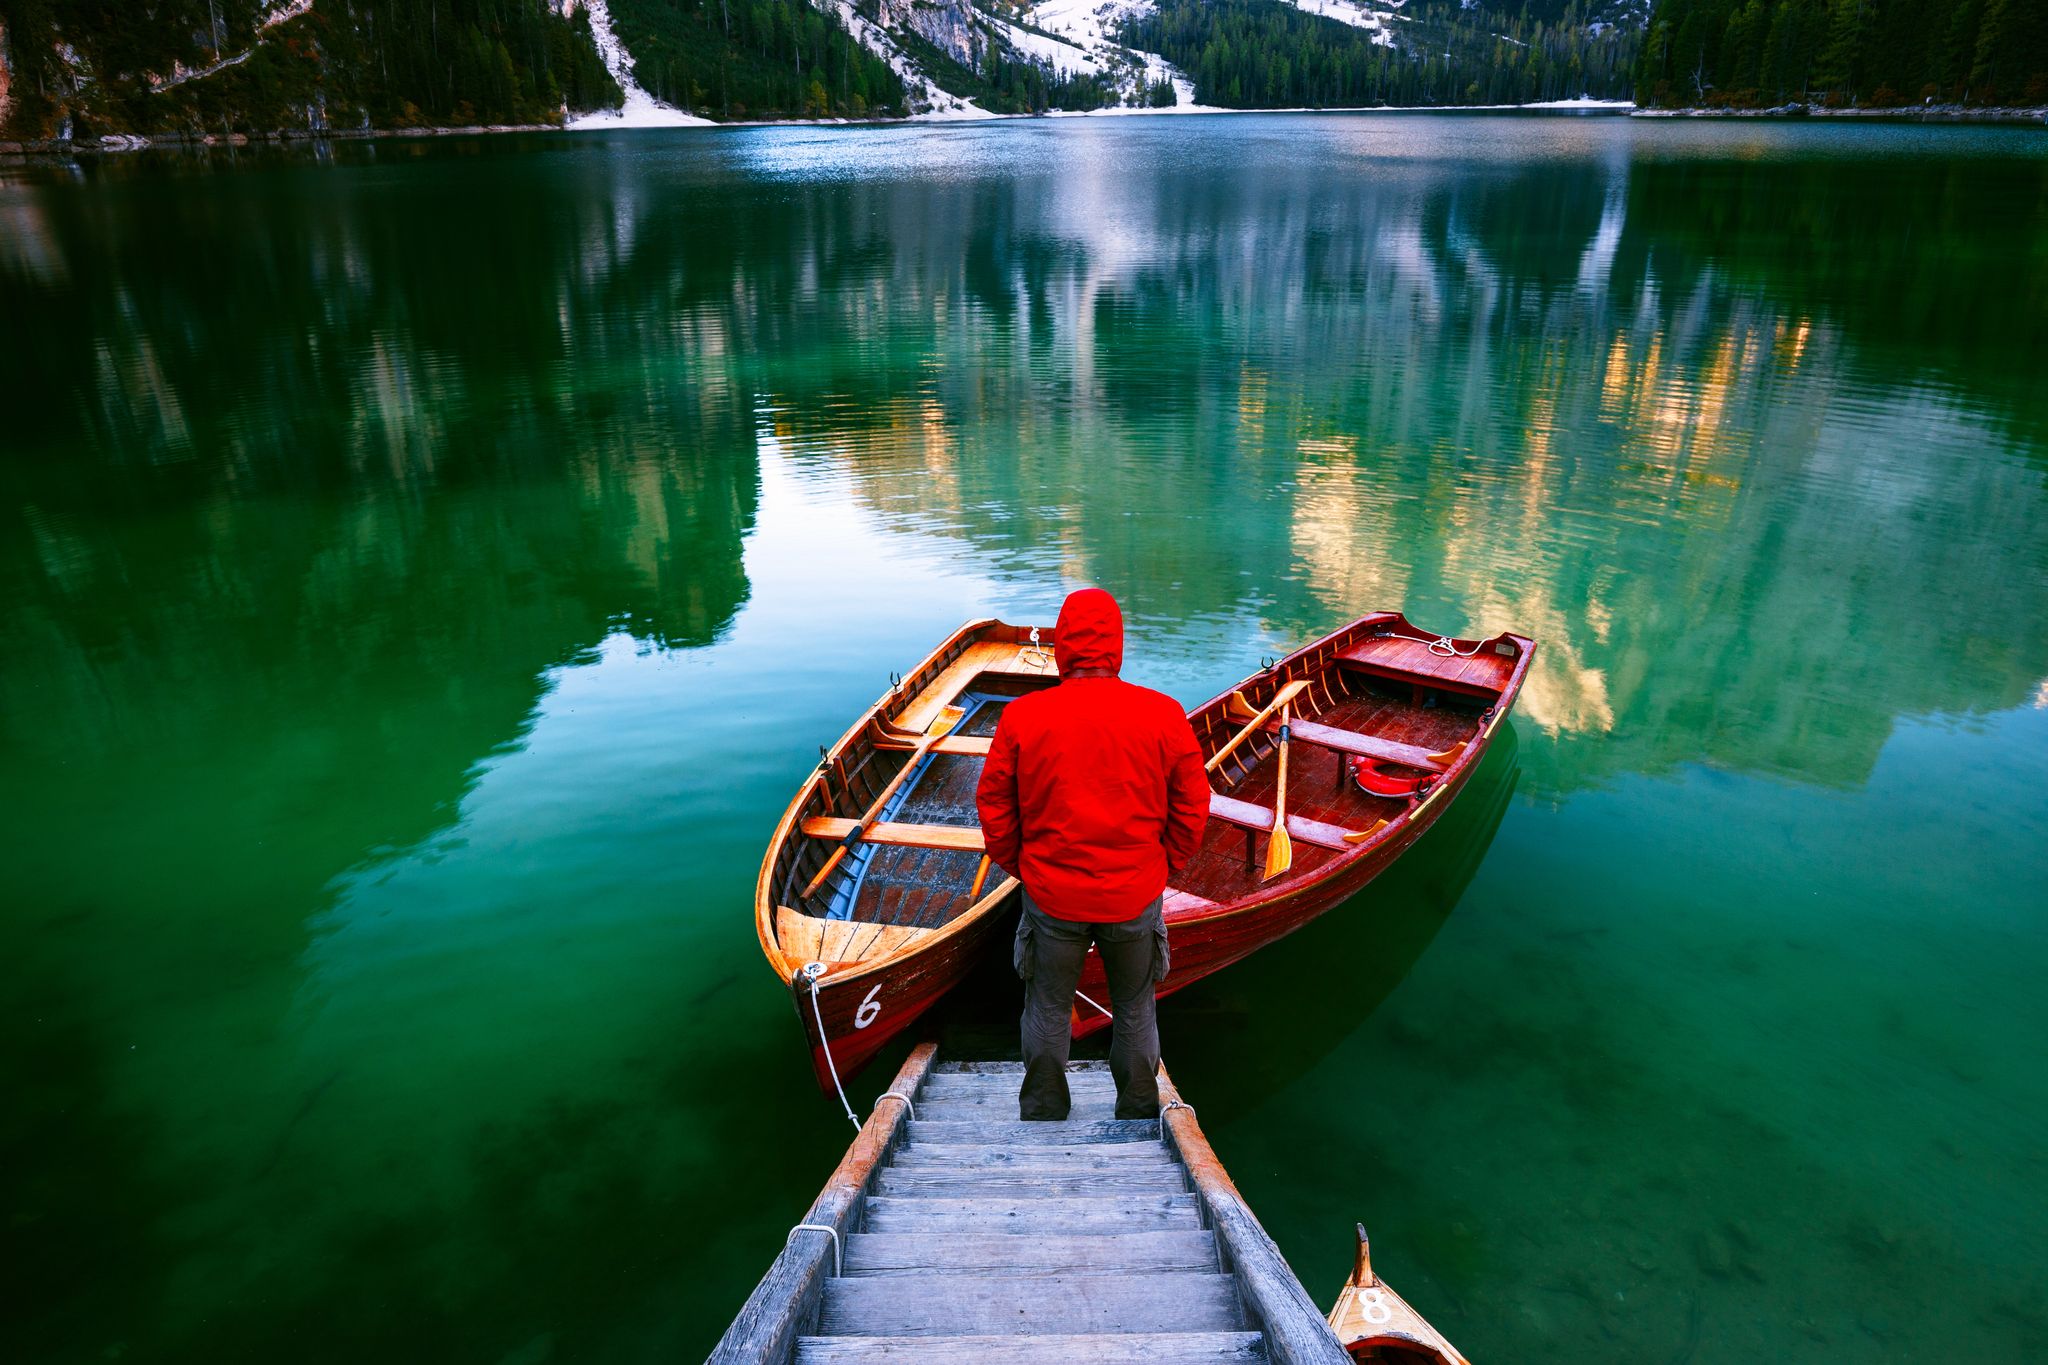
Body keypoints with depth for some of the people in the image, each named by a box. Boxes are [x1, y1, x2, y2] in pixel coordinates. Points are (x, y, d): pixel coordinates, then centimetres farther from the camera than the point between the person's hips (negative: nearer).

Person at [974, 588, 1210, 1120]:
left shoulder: (1021, 716, -11)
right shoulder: (1164, 714, -11)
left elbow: (994, 806, -3)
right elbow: (1193, 806, -4)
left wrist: (1019, 866, 12)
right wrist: (1164, 867, 10)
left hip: (1050, 894, 0)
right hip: (1136, 895, 0)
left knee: (1048, 1011, 19)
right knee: (1135, 1012, 21)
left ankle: (1042, 1115, 35)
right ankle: (1139, 1113, 36)